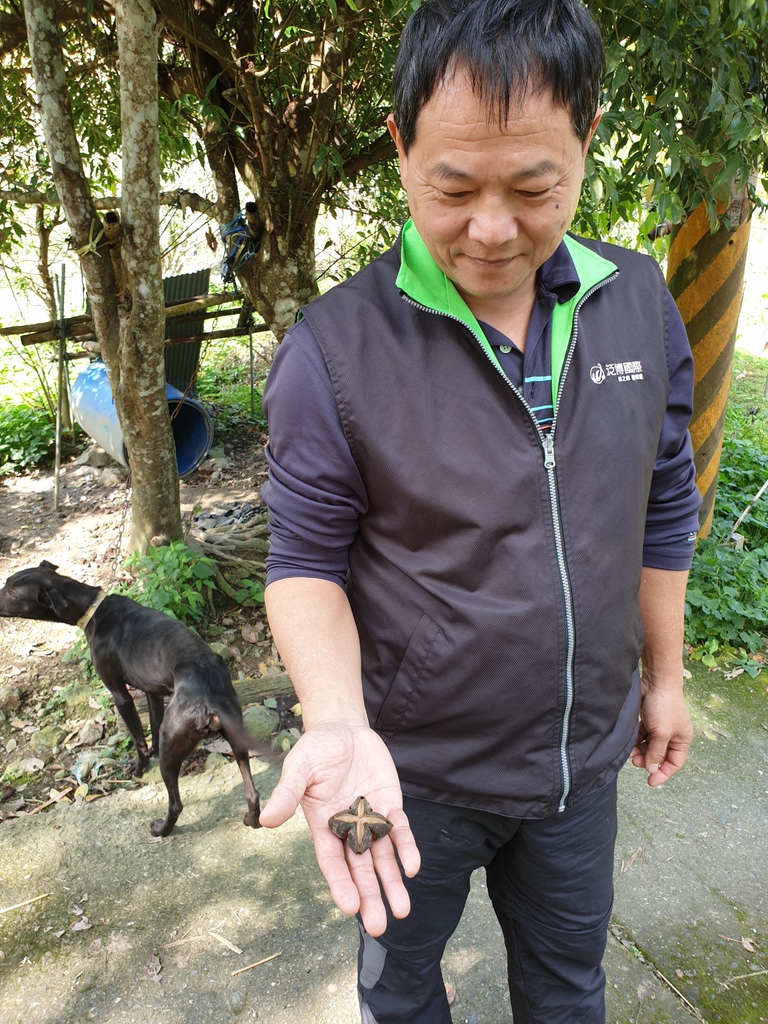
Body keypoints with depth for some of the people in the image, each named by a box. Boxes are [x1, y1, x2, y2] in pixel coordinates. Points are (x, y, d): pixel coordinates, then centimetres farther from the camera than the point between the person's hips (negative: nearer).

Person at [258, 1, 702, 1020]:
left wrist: (664, 676, 9)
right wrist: (338, 723, -31)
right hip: (416, 765, -3)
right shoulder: (334, 348, -21)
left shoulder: (641, 304, -7)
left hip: (585, 753, 4)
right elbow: (307, 561, -14)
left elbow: (663, 510, 2)